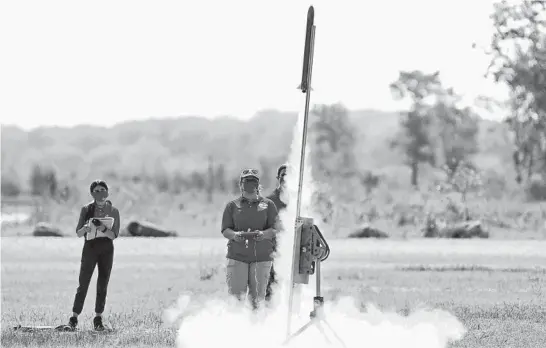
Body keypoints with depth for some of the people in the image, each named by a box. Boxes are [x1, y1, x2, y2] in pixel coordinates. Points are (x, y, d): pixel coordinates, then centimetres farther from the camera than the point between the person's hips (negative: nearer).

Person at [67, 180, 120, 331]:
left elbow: (115, 235, -4)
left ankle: (98, 318, 6)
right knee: (83, 283, -6)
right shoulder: (86, 209, 0)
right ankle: (74, 318, -3)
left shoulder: (113, 211, 1)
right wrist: (86, 228, -20)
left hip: (106, 250, 1)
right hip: (90, 248, -1)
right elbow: (78, 233, 2)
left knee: (102, 285, 0)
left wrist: (104, 229, -22)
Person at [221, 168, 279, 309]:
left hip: (261, 256, 0)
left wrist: (263, 234, -18)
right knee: (235, 295, -8)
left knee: (257, 297, -1)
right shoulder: (232, 205, 12)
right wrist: (235, 235, -16)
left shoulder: (268, 205, 11)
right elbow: (225, 230, 7)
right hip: (237, 255, 0)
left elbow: (275, 229, 4)